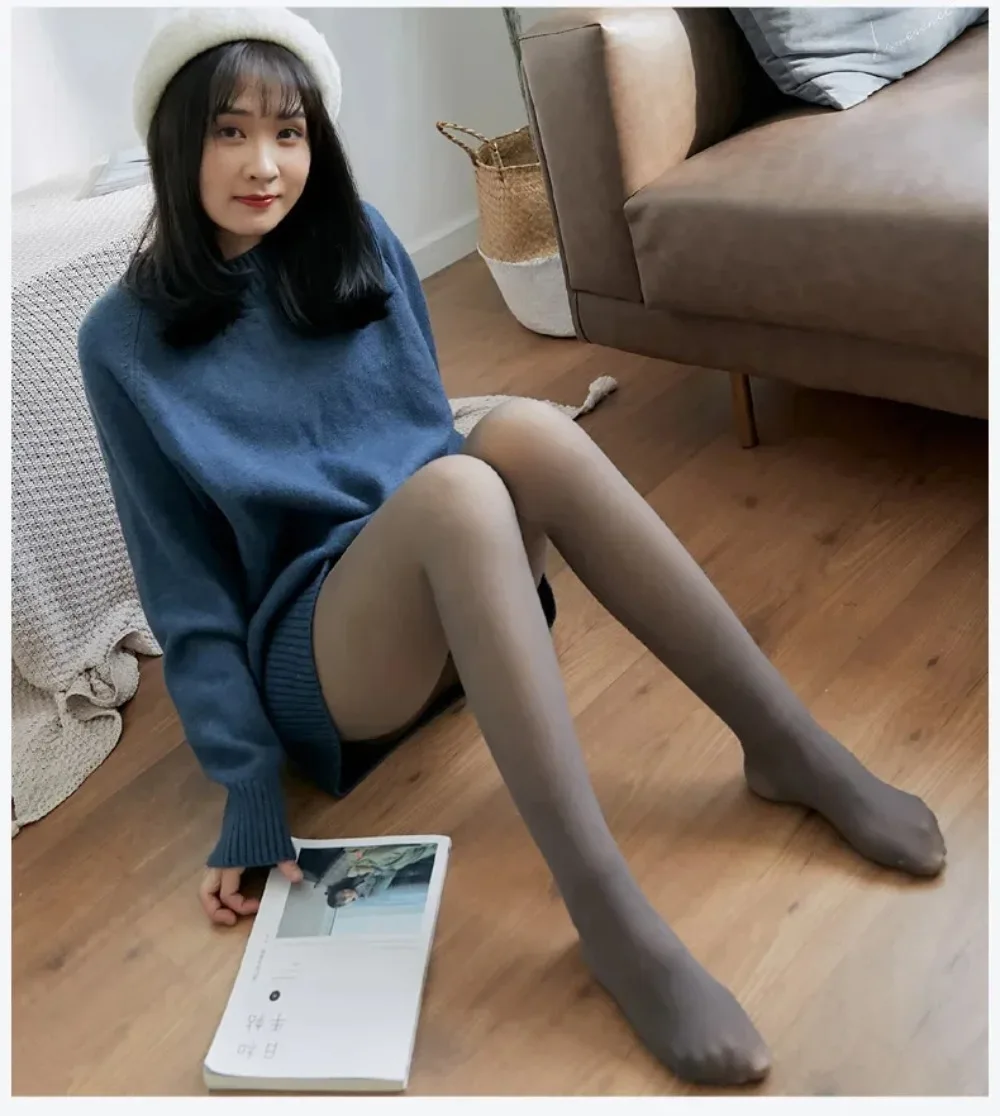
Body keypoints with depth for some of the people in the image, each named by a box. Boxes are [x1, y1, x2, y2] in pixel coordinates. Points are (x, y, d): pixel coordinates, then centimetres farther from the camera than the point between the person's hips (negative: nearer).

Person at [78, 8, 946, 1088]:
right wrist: (249, 794, -10)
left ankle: (792, 751, -22)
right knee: (453, 486, -34)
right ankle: (608, 917, -39)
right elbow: (184, 581, -4)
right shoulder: (126, 339, -2)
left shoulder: (358, 247, 7)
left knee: (523, 428, -28)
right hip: (313, 653, -3)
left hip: (463, 602, 4)